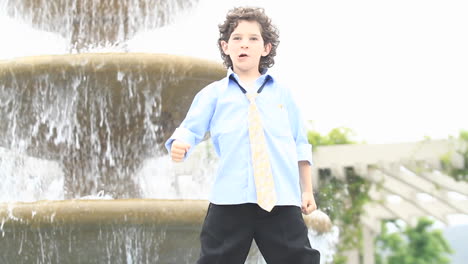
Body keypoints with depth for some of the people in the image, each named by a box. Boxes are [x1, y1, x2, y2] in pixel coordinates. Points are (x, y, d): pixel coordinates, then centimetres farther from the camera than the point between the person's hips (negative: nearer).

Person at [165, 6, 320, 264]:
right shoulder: (214, 93, 11)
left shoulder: (281, 93, 15)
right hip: (230, 198, -1)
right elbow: (190, 129, 2)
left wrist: (307, 190, 17)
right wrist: (179, 144, -21)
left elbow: (300, 145, 18)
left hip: (281, 198, 1)